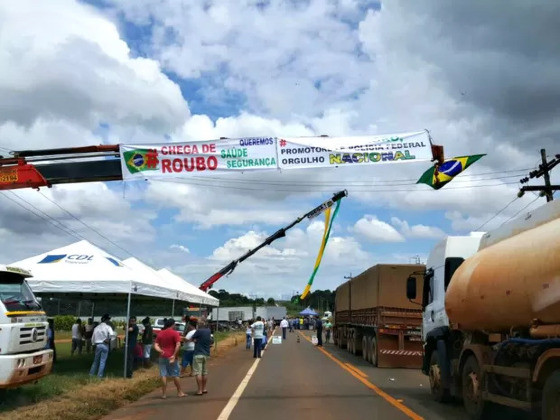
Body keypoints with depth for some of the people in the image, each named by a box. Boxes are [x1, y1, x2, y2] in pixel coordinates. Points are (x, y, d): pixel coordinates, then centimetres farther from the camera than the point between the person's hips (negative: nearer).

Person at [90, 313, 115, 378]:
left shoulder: (96, 327, 8)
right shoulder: (107, 327, -7)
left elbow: (93, 338, 11)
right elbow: (112, 334, -25)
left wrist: (94, 343, 22)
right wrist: (109, 339, -10)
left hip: (98, 345, 4)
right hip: (105, 345, -4)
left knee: (96, 360, 17)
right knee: (103, 361, 4)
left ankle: (92, 373, 21)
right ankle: (100, 374, 5)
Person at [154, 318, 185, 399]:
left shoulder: (160, 333, 9)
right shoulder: (175, 333, -6)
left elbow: (156, 345, 4)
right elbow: (178, 345, -16)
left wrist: (160, 350, -9)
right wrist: (174, 355, -15)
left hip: (162, 356, 4)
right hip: (171, 357, -3)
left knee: (163, 375, 6)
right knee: (175, 375, 7)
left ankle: (164, 393, 7)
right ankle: (179, 392, 15)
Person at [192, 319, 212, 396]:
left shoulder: (199, 331, -14)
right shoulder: (208, 331, 5)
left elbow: (193, 339, -3)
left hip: (198, 354, -7)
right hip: (206, 354, 7)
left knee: (198, 373, -4)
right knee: (205, 372, 16)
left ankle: (199, 390, -5)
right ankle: (204, 388, 23)